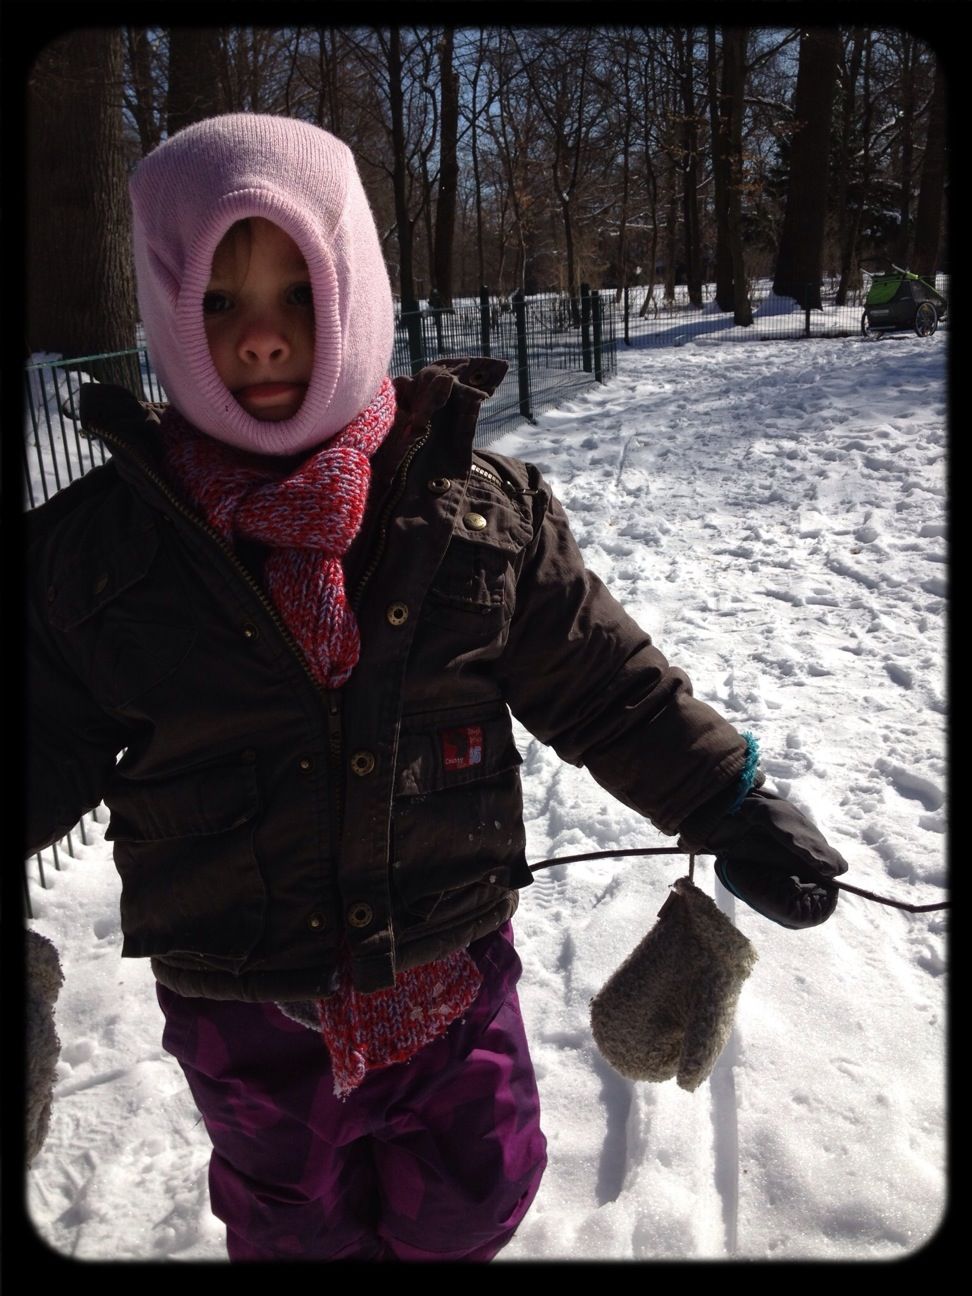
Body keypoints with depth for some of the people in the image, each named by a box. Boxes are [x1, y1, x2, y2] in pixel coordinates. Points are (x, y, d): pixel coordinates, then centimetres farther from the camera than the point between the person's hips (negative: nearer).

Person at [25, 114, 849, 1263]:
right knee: (294, 1221, 26)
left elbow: (609, 688, -3)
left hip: (451, 981, 1)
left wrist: (734, 813, -3)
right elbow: (47, 747, 0)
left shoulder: (486, 510, -10)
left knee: (473, 1197, 25)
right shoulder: (91, 545, -10)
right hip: (242, 1008, 0)